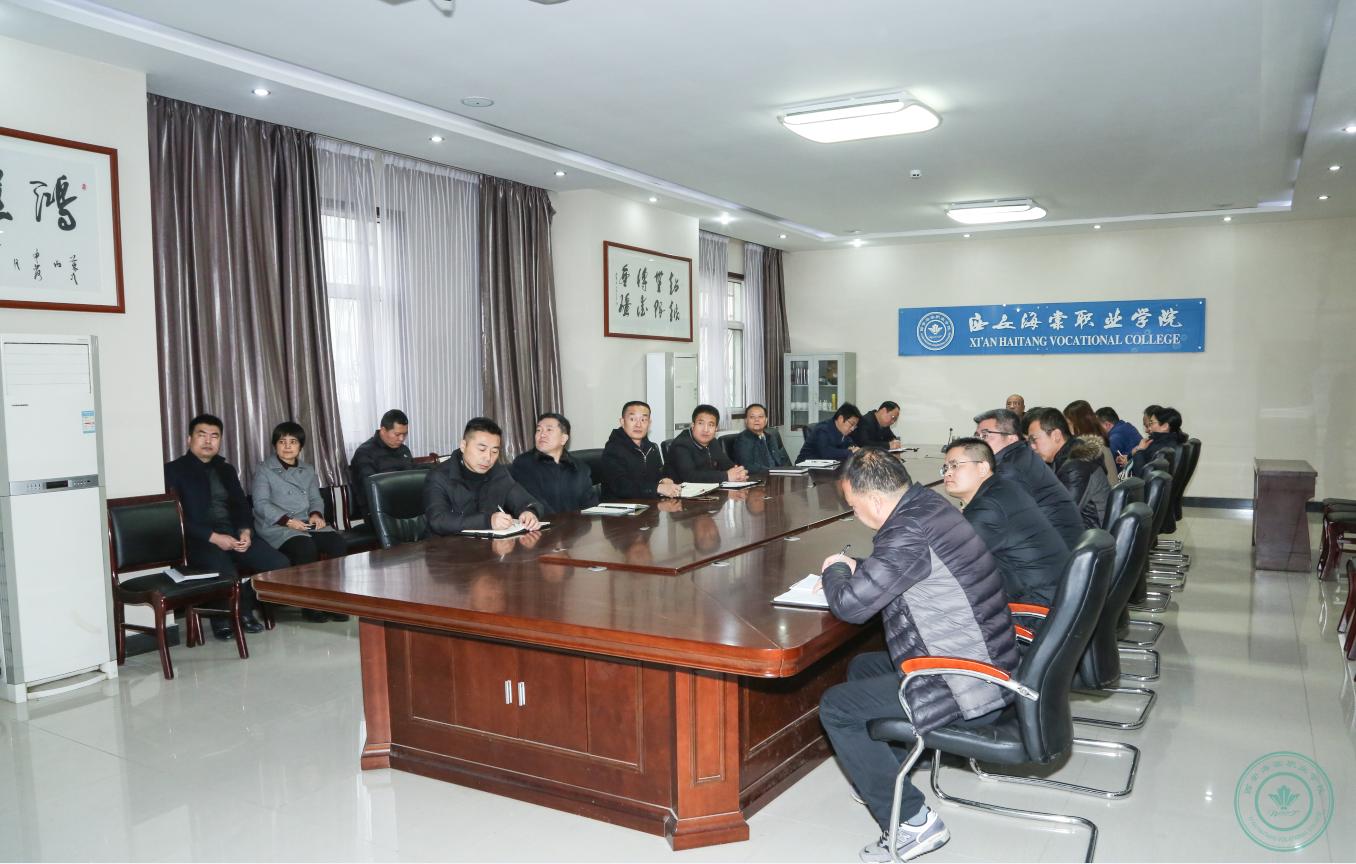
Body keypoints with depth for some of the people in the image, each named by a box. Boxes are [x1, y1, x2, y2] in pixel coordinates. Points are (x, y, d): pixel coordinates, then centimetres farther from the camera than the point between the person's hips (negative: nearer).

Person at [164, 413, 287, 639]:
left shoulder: (227, 469, 23)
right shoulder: (174, 470, 3)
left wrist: (245, 530, -4)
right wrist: (213, 537, -16)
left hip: (234, 534, 6)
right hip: (199, 539, -6)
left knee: (280, 564, -17)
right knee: (227, 575, -34)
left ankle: (241, 610, 6)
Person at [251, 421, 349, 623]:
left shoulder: (308, 471, 23)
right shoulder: (264, 470, 5)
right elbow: (261, 503, -6)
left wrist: (316, 514, -3)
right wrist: (287, 521, -18)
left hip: (307, 523, 5)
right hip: (276, 527, -5)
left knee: (338, 543, -23)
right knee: (306, 547, -35)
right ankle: (310, 605, -21)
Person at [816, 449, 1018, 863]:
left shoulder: (910, 531, -25)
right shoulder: (928, 504, 4)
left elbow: (851, 605, -22)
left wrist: (835, 571, -2)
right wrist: (854, 568, 8)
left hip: (964, 690, -10)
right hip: (987, 667, 10)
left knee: (835, 708, -1)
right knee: (861, 667, 24)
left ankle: (912, 821, 2)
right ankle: (882, 776, 32)